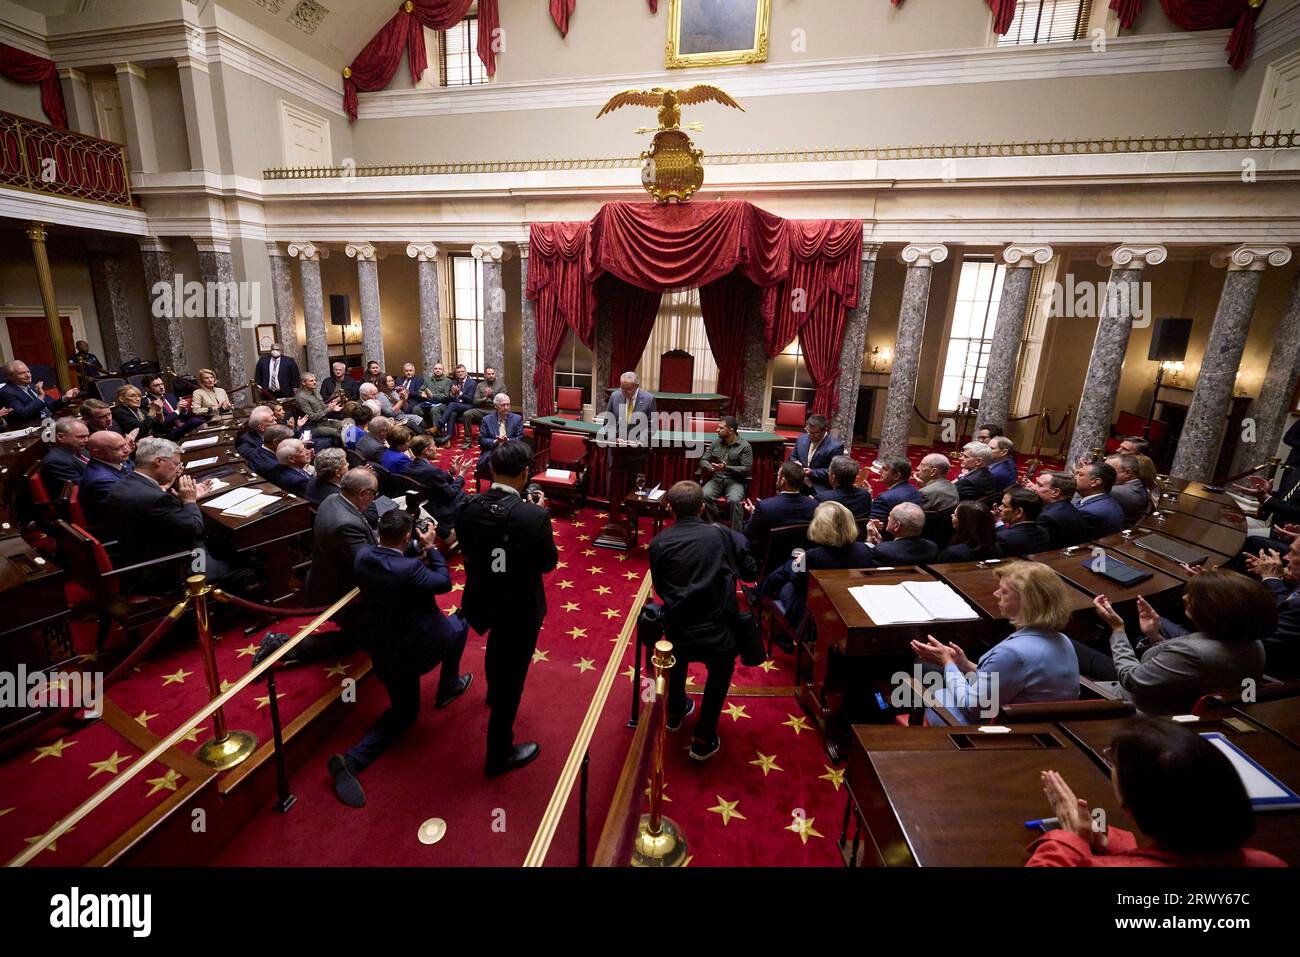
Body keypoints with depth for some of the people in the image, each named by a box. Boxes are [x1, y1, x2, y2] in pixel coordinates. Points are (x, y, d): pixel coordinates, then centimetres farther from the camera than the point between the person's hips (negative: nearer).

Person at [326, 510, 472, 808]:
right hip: (420, 649, -6)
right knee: (458, 622, 26)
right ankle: (448, 688, 36)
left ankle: (352, 760, 2)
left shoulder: (362, 555, -10)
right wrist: (430, 546, -5)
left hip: (383, 652, 6)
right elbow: (445, 582, -12)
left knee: (403, 711, 24)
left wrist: (417, 550, 6)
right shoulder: (409, 569, -30)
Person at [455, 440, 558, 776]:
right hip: (520, 607, -6)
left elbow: (466, 549, 2)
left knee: (498, 642, 37)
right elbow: (548, 563, -15)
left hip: (483, 598, 6)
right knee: (512, 676, 12)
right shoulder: (534, 516, -29)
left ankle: (494, 694, 65)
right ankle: (499, 754, 29)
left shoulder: (468, 507, -14)